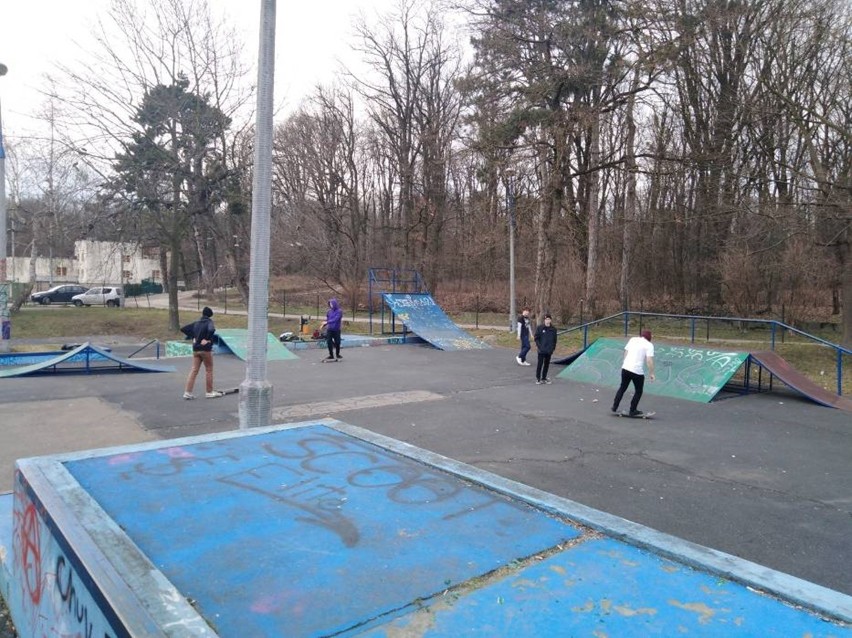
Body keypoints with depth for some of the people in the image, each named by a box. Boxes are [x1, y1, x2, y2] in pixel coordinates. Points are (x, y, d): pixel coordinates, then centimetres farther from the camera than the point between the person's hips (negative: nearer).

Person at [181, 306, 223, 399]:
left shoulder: (196, 323, 9)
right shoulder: (209, 322, -8)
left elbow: (183, 329, 13)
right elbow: (211, 330, -31)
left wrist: (192, 337, 10)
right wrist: (207, 339, -16)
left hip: (195, 349, 5)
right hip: (205, 349, -5)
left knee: (194, 370, 7)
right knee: (209, 370, 8)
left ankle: (187, 392, 3)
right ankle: (209, 392, 15)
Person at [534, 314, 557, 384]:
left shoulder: (553, 329, 5)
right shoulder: (540, 328, -4)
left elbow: (554, 340, 11)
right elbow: (536, 338, -2)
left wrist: (553, 348, 5)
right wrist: (539, 346, -10)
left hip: (549, 351, 4)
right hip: (541, 350, -3)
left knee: (547, 364, 10)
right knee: (540, 364, -2)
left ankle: (544, 378, 21)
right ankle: (538, 378, 6)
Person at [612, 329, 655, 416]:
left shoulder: (632, 339, 10)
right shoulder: (649, 345, -5)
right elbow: (649, 360, -14)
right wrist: (651, 373, -7)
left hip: (625, 368, 5)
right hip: (637, 371, -5)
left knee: (622, 388, 21)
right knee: (638, 391, 15)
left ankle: (614, 407, 22)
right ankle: (633, 411, 19)